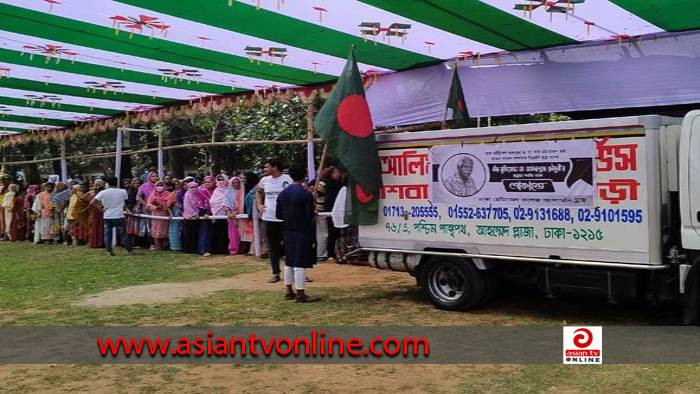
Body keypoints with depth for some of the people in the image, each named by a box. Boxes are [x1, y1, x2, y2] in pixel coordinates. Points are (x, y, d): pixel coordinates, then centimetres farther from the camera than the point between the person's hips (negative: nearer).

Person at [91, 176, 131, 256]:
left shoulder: (103, 192, -5)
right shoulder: (123, 192, -6)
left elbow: (91, 202, -8)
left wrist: (101, 208, 4)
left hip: (107, 217, 1)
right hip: (119, 216, -1)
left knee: (107, 234, 9)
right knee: (123, 234, 7)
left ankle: (109, 251, 6)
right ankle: (129, 250, 9)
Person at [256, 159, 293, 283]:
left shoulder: (287, 179, -9)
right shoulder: (264, 180, 7)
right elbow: (259, 192, 25)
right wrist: (259, 205, 11)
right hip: (269, 218, 5)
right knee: (273, 247, 9)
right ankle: (275, 273, 17)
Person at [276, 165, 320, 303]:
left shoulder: (283, 193, 5)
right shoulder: (306, 194, -14)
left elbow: (278, 215, 8)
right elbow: (310, 215, -16)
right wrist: (314, 214, 5)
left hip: (288, 232, 7)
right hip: (303, 232, -6)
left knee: (289, 262, 15)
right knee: (300, 263, -4)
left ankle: (289, 291, 23)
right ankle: (300, 294, -1)